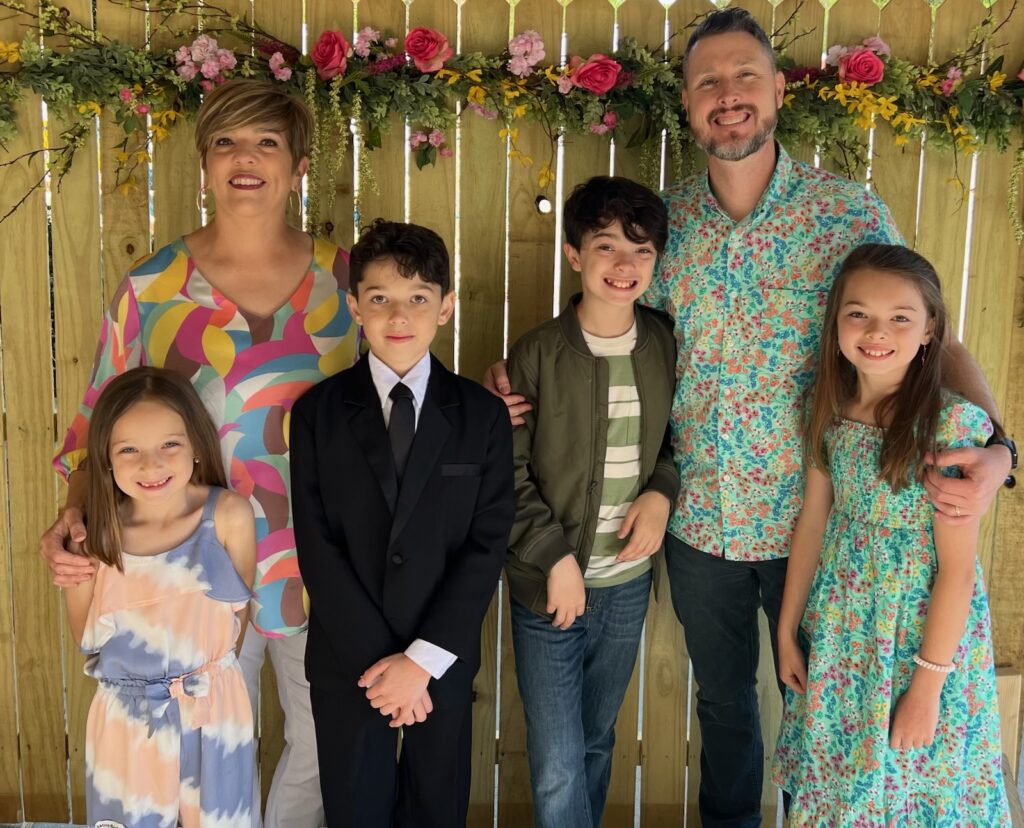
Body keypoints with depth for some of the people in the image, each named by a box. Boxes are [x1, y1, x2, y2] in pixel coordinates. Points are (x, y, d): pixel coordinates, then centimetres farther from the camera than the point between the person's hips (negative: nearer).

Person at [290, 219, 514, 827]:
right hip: (346, 662, 0)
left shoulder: (483, 415, -4)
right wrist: (376, 661, -13)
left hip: (444, 660, 0)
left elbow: (489, 545, -7)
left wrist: (422, 660, -13)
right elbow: (317, 547, -8)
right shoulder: (318, 413, -4)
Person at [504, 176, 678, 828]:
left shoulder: (665, 345, -1)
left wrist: (662, 492, -7)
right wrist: (556, 559, -14)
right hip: (549, 585, -3)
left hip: (630, 582, 3)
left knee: (596, 743, 20)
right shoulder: (537, 355, -11)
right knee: (557, 769, 1)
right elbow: (509, 475, -9)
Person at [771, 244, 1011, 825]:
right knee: (835, 778, 19)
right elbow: (813, 524, 5)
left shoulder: (950, 424, -20)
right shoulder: (831, 412, -3)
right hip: (839, 633, 5)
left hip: (923, 637, -5)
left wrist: (928, 683, -16)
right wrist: (789, 631, 9)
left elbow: (957, 569, -17)